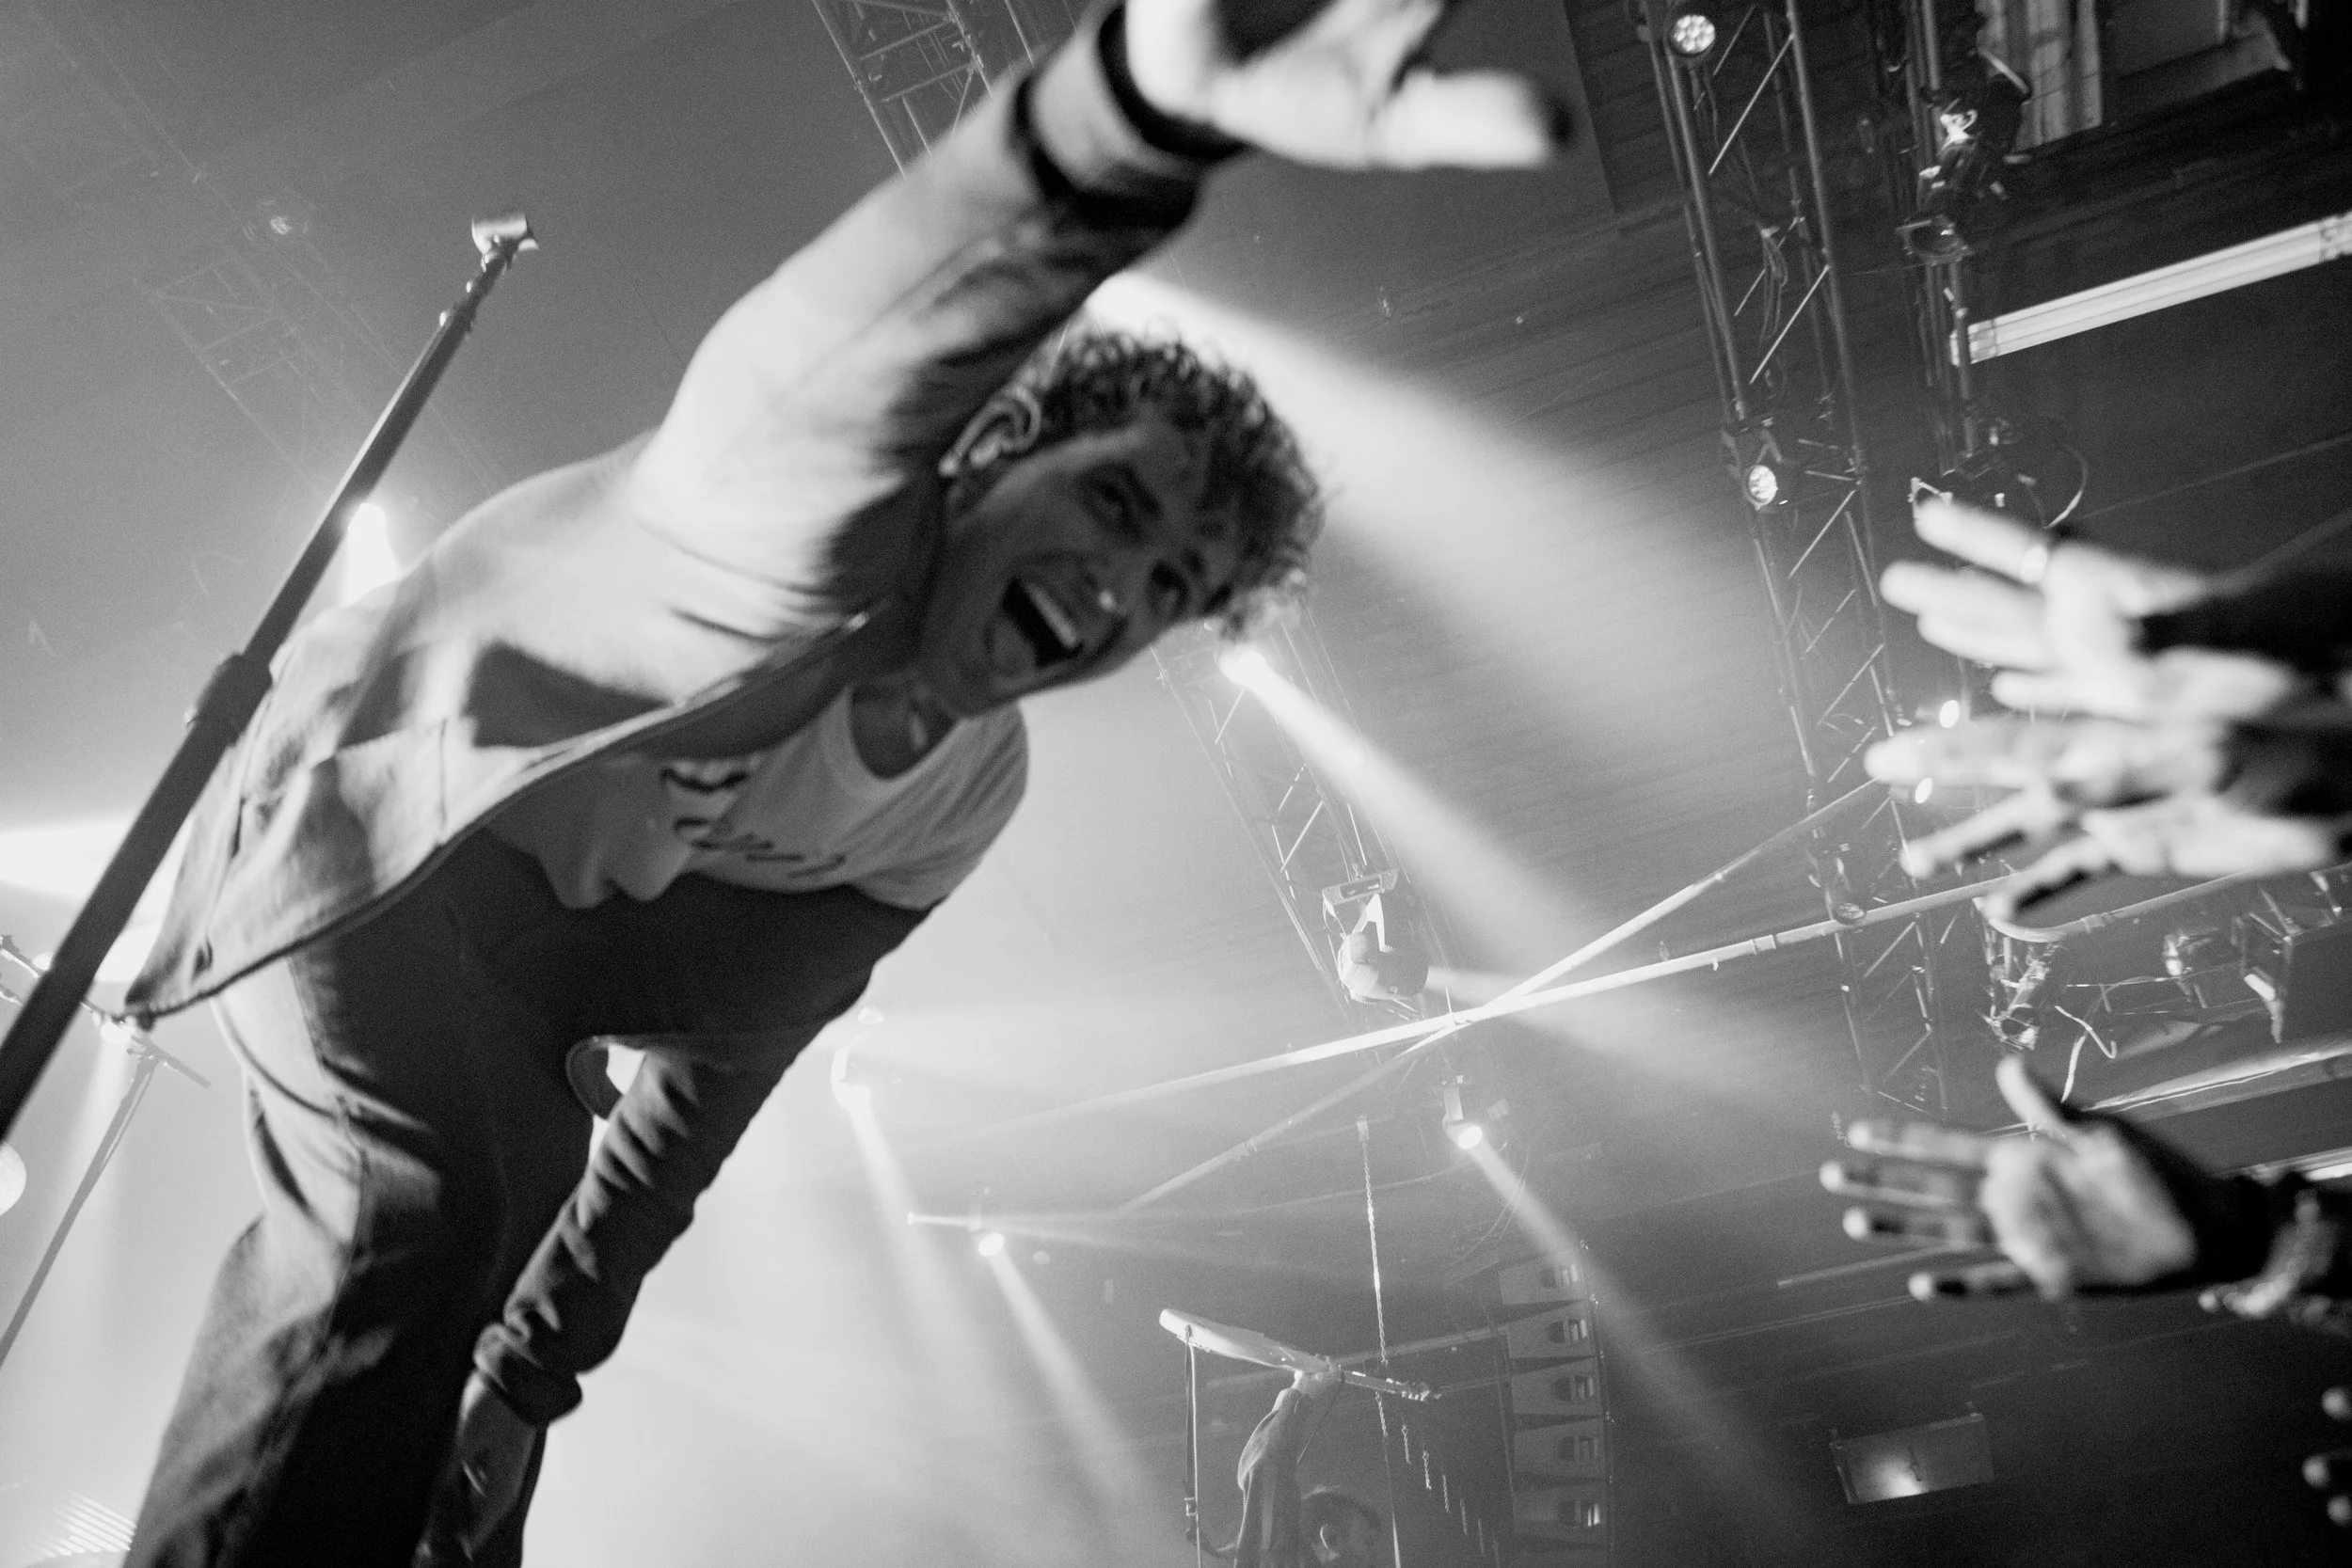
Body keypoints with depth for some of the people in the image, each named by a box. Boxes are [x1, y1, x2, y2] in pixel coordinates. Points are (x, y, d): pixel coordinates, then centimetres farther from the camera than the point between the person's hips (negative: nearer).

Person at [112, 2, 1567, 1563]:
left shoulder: (969, 794, -7)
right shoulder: (844, 512, -32)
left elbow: (719, 1063, 0)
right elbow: (822, 361, -61)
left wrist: (526, 1375, 0)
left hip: (544, 932, 8)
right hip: (367, 814, -8)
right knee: (420, 1205, -32)